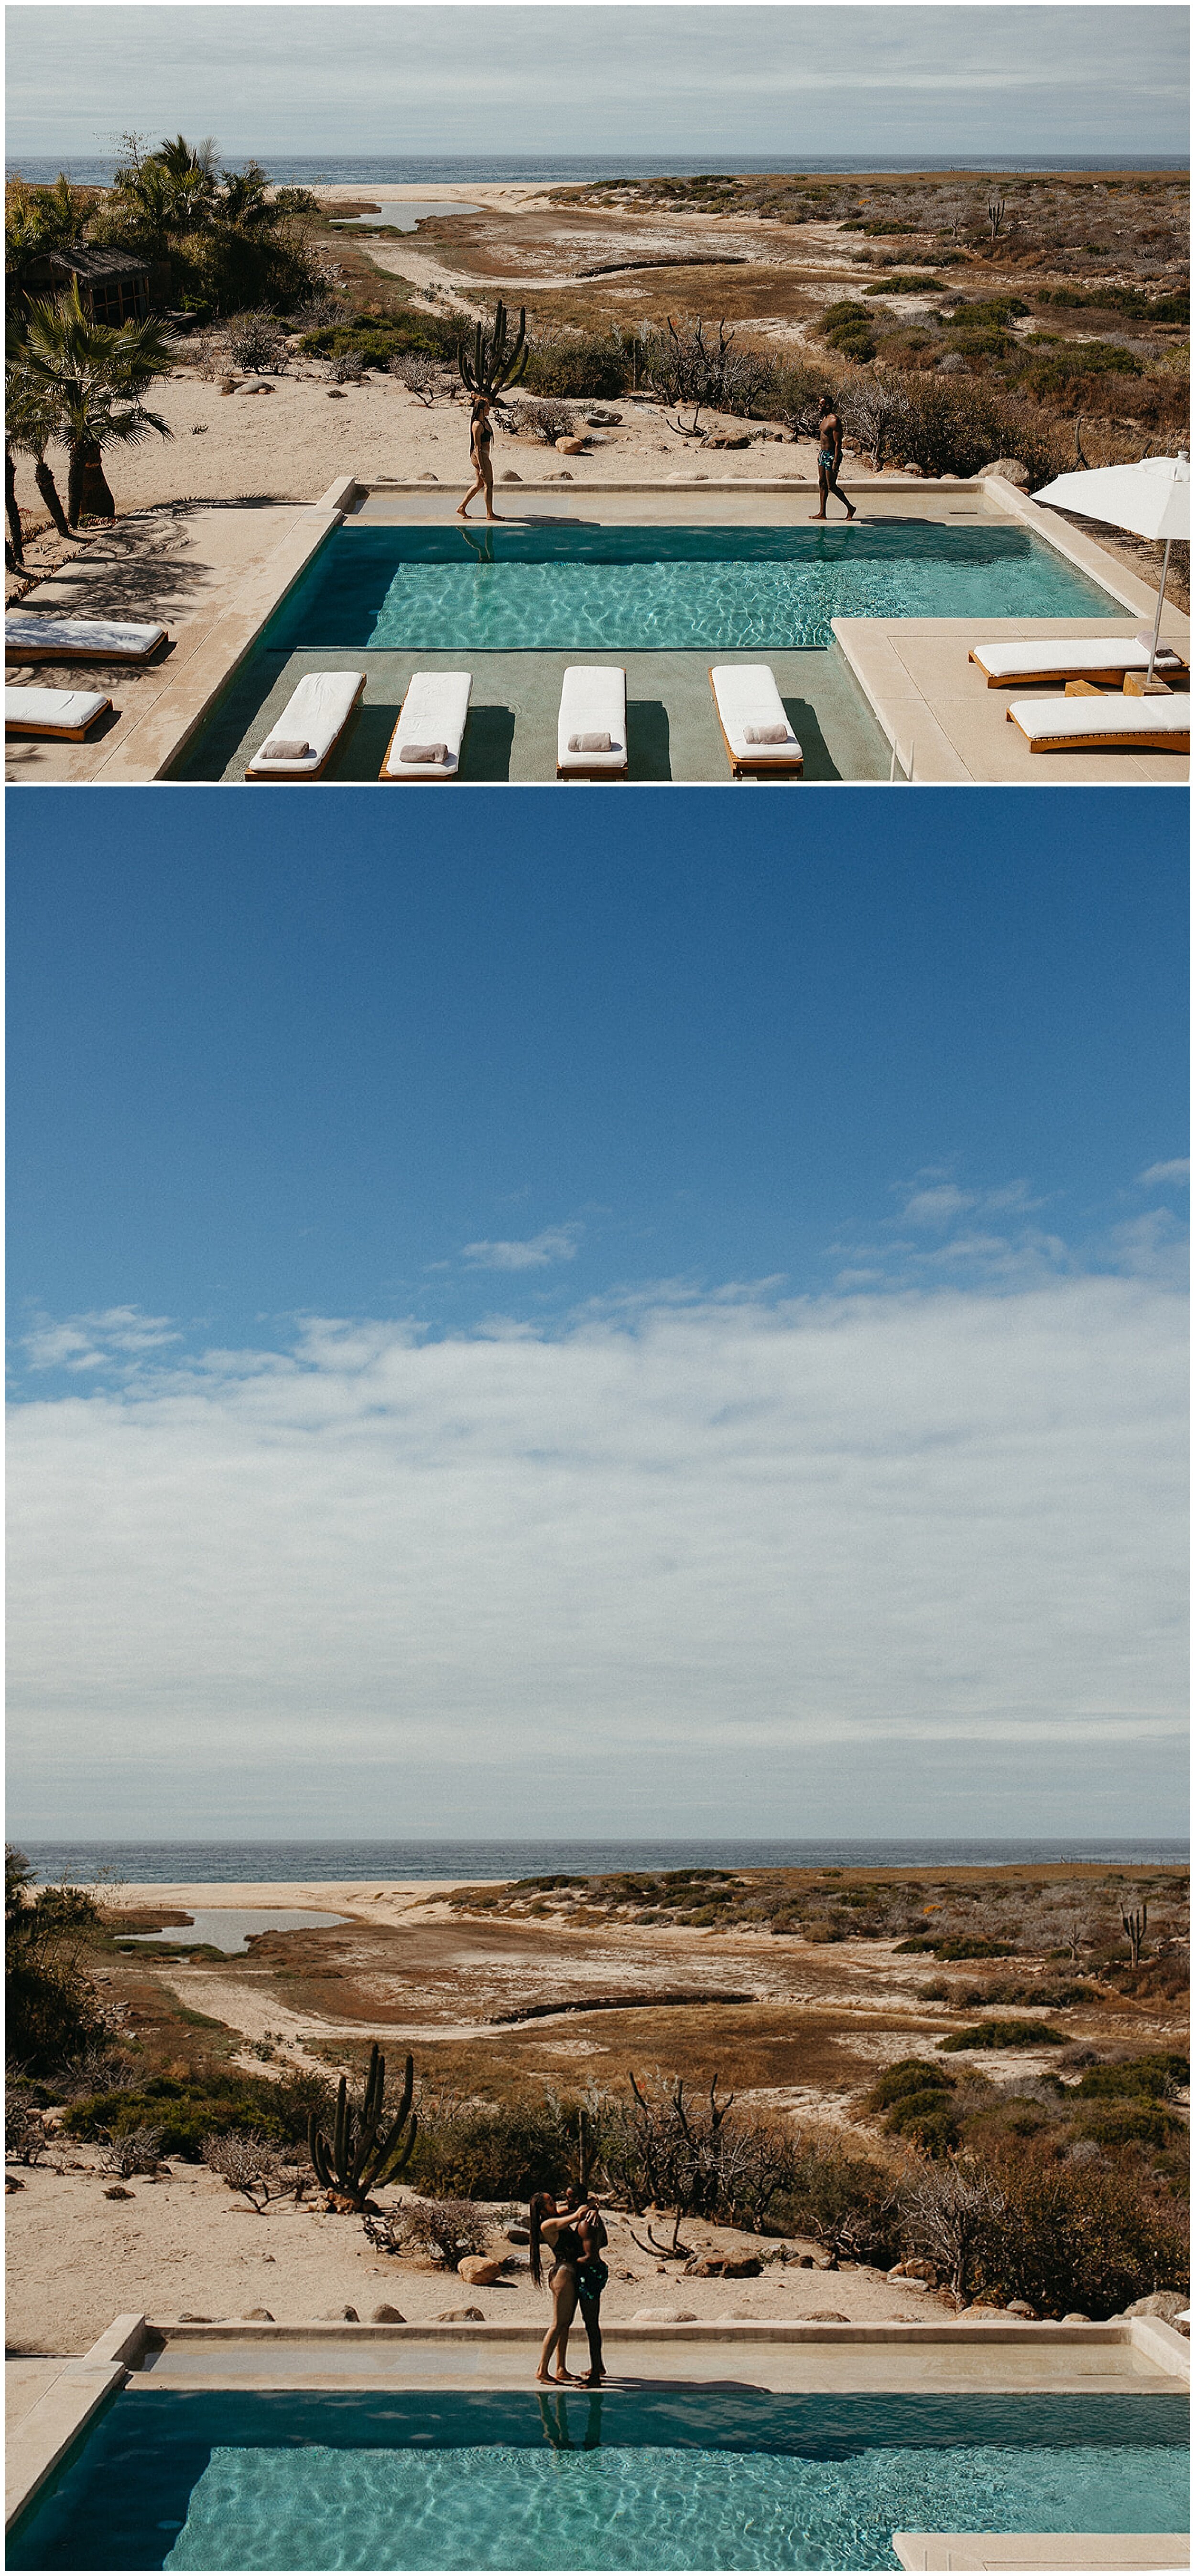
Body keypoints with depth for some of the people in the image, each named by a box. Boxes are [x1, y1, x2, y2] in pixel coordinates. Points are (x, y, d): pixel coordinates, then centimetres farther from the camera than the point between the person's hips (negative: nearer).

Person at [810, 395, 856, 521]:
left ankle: (850, 507, 7)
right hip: (823, 454, 10)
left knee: (832, 487, -6)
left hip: (832, 455, -10)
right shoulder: (824, 418, 10)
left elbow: (838, 443, -21)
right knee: (822, 484, 10)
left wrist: (836, 462, -24)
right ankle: (822, 513, 15)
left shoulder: (834, 421, -19)